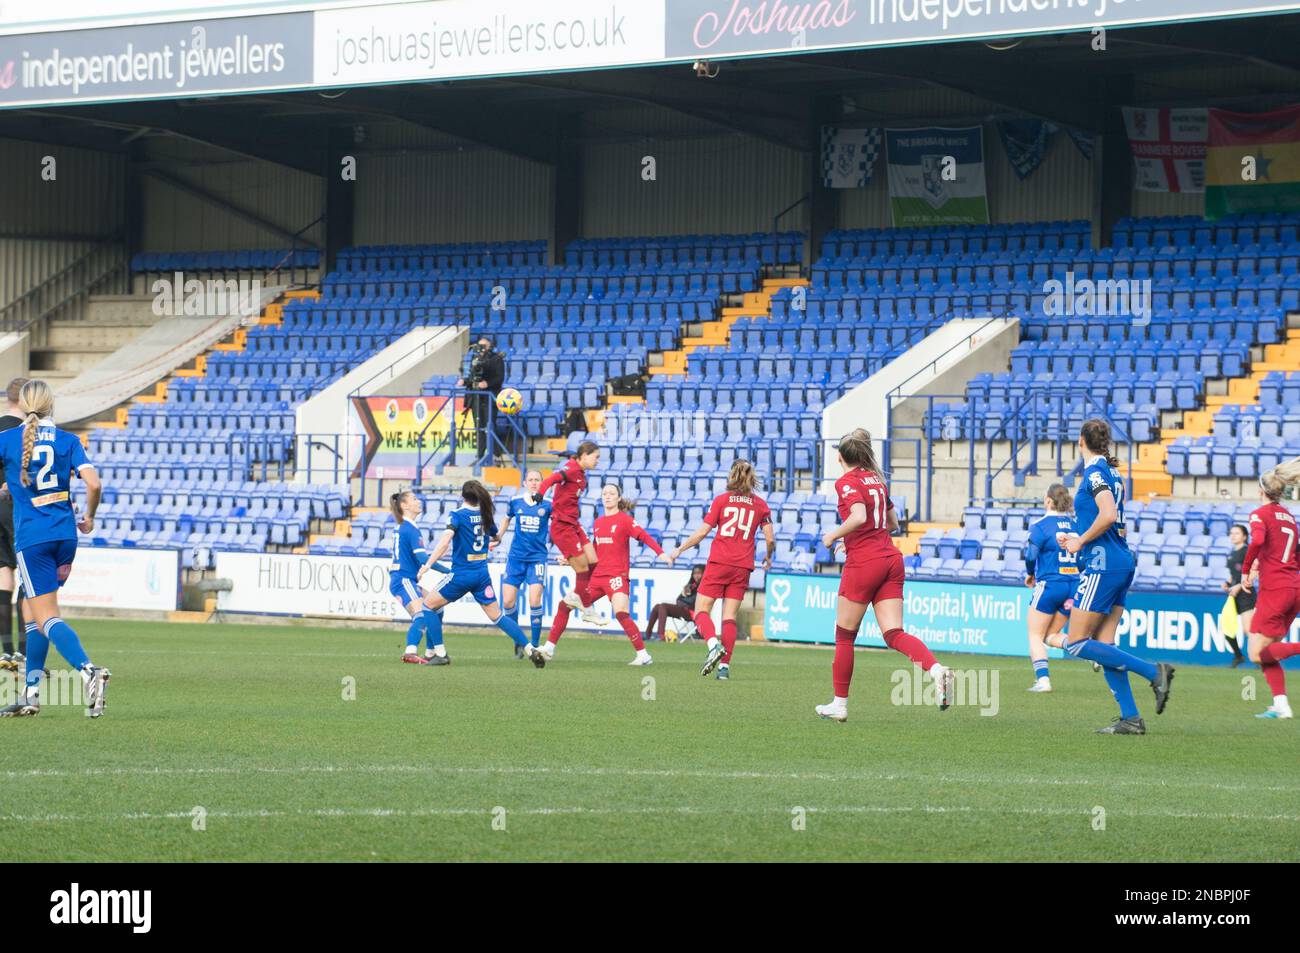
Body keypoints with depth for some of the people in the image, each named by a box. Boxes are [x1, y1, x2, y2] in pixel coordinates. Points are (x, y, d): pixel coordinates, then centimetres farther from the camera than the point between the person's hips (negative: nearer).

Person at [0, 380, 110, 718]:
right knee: (32, 610, 18)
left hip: (31, 537, -4)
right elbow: (93, 483, -7)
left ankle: (89, 670, -31)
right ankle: (31, 694, 18)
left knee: (46, 617, -7)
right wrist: (89, 518, 10)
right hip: (65, 534, 4)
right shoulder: (68, 441, 3)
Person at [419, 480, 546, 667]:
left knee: (429, 604, 9)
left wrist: (427, 565, -25)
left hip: (461, 573, -6)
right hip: (482, 573, 6)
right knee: (497, 616, 12)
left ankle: (440, 653, 2)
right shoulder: (485, 515, 7)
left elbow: (445, 541, -23)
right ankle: (530, 650, 1)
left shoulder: (457, 515, -10)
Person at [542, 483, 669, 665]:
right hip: (597, 575, 7)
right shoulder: (598, 522, 15)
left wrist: (660, 552, -29)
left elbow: (644, 536, -15)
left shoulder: (624, 519, -3)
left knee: (621, 613, -24)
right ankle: (549, 648, 12)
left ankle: (643, 655, -19)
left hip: (617, 576, -7)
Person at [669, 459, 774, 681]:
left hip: (718, 563, -3)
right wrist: (768, 558, 24)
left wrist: (679, 549, 9)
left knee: (701, 611, 2)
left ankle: (714, 644, -25)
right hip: (742, 566, 3)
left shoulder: (721, 500, 0)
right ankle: (724, 665, -1)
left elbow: (702, 532, -3)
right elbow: (770, 539, 3)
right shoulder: (760, 505, 6)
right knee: (729, 617, 7)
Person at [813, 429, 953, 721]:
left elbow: (858, 517, -24)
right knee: (894, 634, -2)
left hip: (863, 564, -6)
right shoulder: (876, 479, 16)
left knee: (845, 636, 7)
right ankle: (936, 669, -28)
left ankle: (839, 704, 14)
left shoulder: (847, 482, -7)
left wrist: (833, 535, -9)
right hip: (891, 559, 6)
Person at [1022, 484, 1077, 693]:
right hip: (1074, 585, 5)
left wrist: (1030, 574, 4)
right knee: (1050, 635, 16)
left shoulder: (1040, 525, -8)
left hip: (1049, 584, -5)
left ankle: (1042, 679, -9)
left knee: (1035, 635, 6)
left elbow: (1031, 555, -15)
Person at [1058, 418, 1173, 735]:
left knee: (1077, 644, -5)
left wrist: (1080, 541, -12)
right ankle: (1131, 718, 2)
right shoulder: (1112, 473, 15)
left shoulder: (1095, 472, -11)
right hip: (1122, 563, 9)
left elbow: (1108, 515, -24)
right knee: (1104, 645, 8)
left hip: (1102, 564, -9)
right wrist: (1077, 539, 20)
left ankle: (1153, 671, -11)